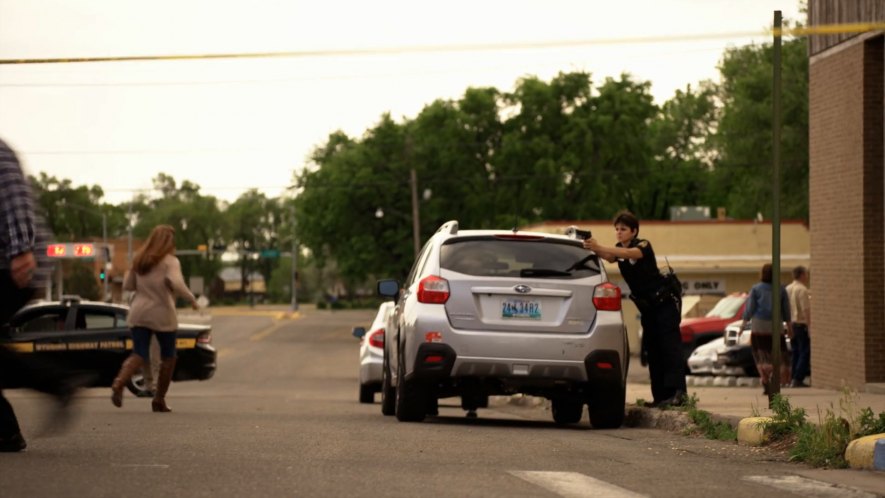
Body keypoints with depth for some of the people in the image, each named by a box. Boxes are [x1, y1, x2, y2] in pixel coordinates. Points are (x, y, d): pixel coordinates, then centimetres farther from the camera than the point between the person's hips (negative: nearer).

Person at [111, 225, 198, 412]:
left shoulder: (139, 260, 11)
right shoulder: (170, 261, -7)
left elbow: (127, 285, 14)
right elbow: (176, 284, -23)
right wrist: (191, 298, -9)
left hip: (139, 314, 4)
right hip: (162, 314, -4)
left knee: (138, 354, 1)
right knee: (168, 356, 12)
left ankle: (119, 383, -28)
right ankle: (159, 400, 12)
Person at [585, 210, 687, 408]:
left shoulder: (643, 245, -16)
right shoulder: (618, 249, 3)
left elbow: (630, 253, -38)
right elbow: (609, 258, -19)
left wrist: (600, 248, -50)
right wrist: (594, 249, -40)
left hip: (665, 301, -7)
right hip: (647, 305, 7)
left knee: (670, 346, -16)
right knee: (652, 351, 2)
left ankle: (678, 392, -25)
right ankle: (661, 396, 1)